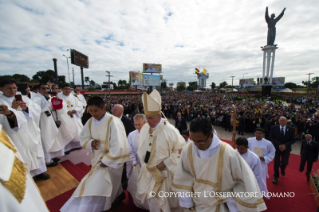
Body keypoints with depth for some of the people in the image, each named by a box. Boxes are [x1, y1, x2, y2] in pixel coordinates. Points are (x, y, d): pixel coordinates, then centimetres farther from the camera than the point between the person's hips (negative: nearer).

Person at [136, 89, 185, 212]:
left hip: (164, 173, -5)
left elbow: (181, 149, -16)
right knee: (146, 197, 21)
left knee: (161, 200, 12)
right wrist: (144, 164, 1)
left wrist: (165, 163, -19)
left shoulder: (169, 130, -23)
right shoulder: (145, 128, -6)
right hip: (148, 171, 6)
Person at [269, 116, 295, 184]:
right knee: (276, 163, 4)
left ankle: (282, 169, 45)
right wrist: (279, 145, -19)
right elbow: (271, 137, -9)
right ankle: (276, 176, 25)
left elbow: (293, 139, -4)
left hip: (286, 148, 1)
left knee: (285, 162, 8)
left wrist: (285, 145, -18)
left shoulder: (291, 129, -5)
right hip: (276, 148, -1)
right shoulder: (274, 128, -9)